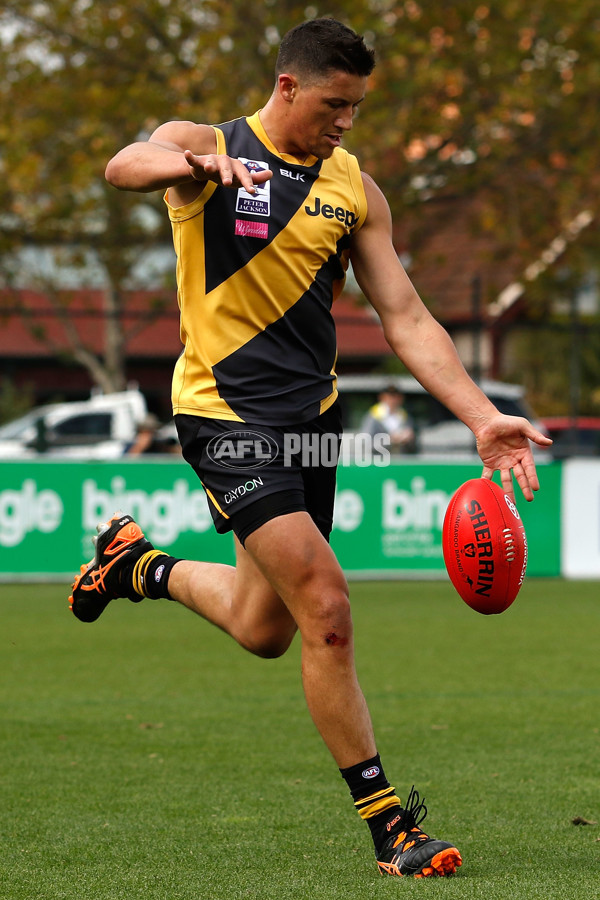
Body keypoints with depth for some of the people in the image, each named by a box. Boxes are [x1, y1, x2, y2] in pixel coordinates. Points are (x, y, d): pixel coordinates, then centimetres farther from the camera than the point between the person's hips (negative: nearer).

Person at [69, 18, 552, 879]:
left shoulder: (354, 188, 7)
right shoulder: (203, 146, -6)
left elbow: (406, 320, 5)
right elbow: (125, 166, -29)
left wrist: (483, 416, -8)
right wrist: (199, 164, -52)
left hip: (311, 414, 6)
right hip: (226, 412, -6)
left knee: (264, 630, 15)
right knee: (326, 610, -16)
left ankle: (141, 564, 44)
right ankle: (387, 821, -8)